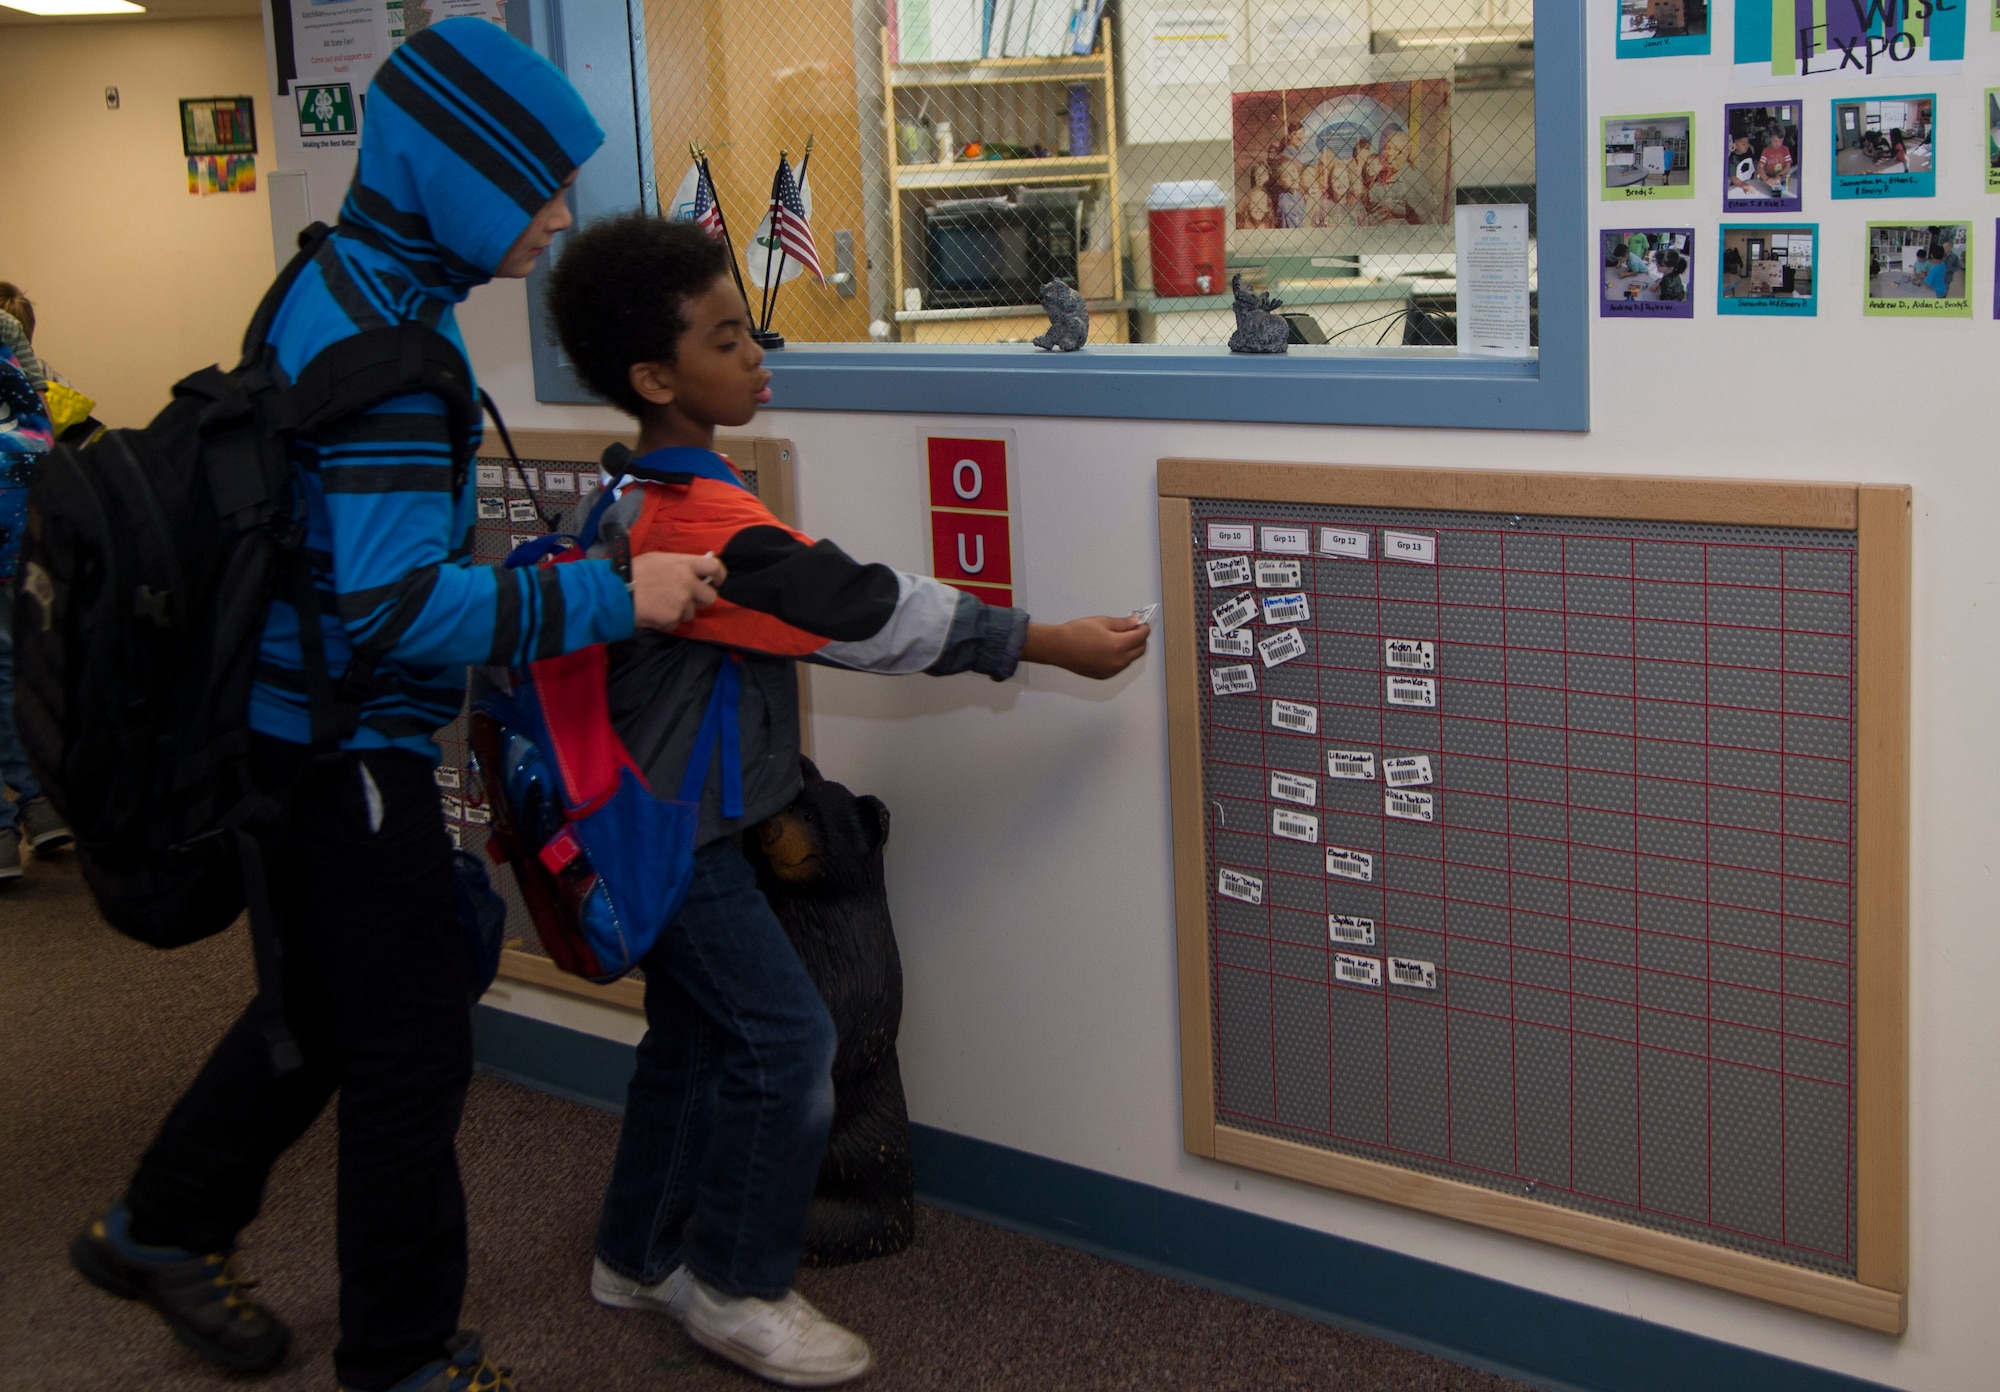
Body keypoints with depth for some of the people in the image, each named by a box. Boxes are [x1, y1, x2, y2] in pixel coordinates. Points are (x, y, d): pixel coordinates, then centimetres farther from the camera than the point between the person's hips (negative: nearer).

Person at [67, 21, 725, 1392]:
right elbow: (395, 603, -31)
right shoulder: (384, 338, -24)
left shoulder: (347, 290, 8)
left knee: (328, 998, 26)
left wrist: (539, 568, 18)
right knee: (409, 1045, 4)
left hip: (308, 729, 10)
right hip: (343, 751, -10)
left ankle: (164, 1225, 44)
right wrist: (607, 596, -26)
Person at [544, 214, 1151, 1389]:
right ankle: (735, 1290, 8)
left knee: (694, 1030, 19)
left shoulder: (641, 497, 6)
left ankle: (641, 1257, 32)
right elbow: (866, 613, -25)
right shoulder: (706, 521, -26)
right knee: (783, 1037, -5)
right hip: (680, 835, -10)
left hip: (665, 815, 10)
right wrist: (1050, 644, -19)